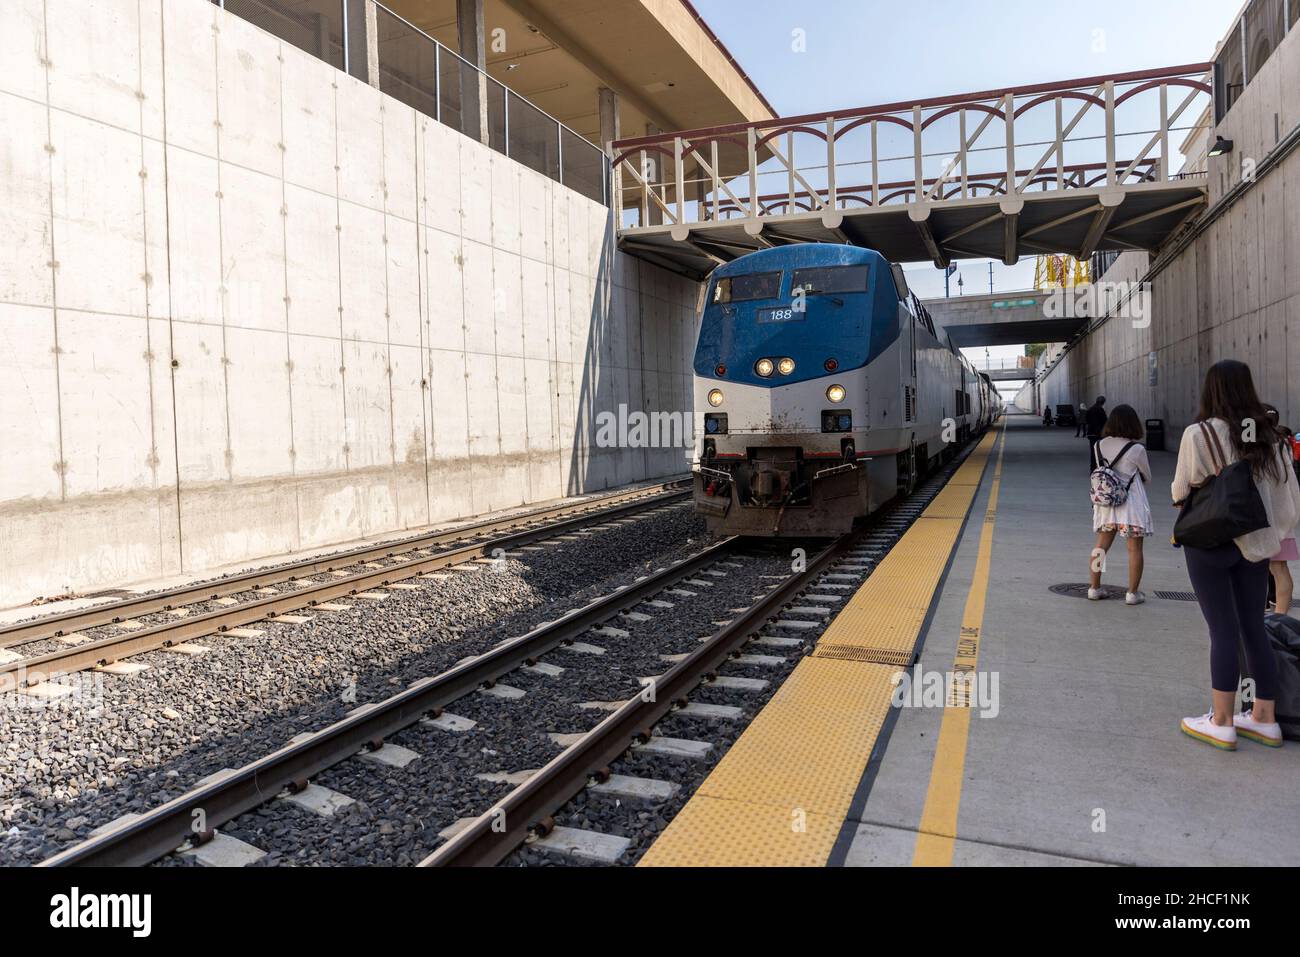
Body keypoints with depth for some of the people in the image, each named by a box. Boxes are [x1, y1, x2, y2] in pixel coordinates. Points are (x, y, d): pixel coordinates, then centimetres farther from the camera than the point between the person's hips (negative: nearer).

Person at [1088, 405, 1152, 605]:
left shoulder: (1100, 445, -1)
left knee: (1101, 546, 13)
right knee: (1134, 549, 4)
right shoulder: (1137, 449, -13)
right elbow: (1147, 477, 3)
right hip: (1131, 504, -5)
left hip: (1105, 502, 5)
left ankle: (1094, 588, 18)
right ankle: (1132, 593, 7)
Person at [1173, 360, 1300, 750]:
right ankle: (1264, 719, 22)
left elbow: (1181, 491, -9)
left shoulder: (1199, 434, -13)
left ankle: (1221, 724, 6)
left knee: (1223, 630, -1)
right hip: (1256, 543, 5)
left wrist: (1182, 498, 12)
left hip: (1211, 543, -5)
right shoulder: (1269, 436, 3)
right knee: (1254, 628, 13)